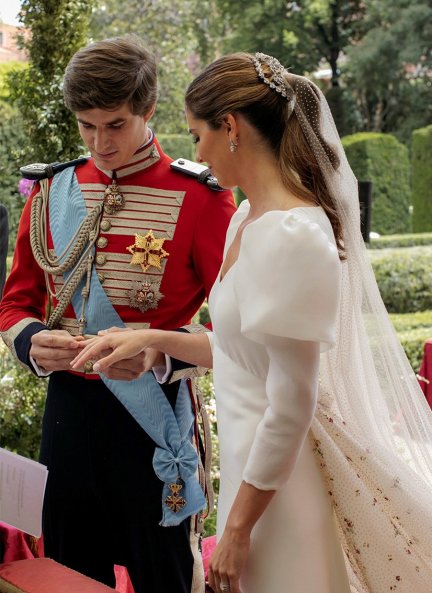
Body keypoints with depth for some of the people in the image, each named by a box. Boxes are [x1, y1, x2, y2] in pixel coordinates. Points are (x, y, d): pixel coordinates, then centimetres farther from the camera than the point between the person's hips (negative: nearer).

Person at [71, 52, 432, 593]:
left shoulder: (292, 236, -24)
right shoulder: (249, 218, 5)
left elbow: (291, 409, -23)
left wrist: (237, 528, -16)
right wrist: (151, 340, 11)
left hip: (285, 477, -9)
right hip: (259, 458, 9)